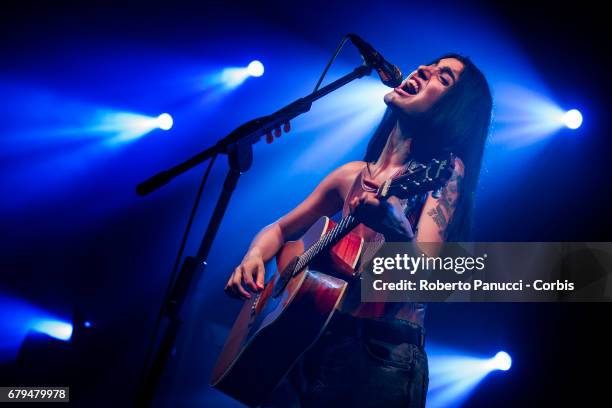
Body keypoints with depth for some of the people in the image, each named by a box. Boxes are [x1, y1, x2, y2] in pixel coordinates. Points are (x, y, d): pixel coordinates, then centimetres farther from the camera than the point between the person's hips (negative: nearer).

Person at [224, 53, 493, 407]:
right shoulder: (352, 175, 10)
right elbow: (280, 230, 18)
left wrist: (393, 227, -38)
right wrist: (255, 256, -2)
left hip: (382, 355, -4)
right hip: (310, 343, 5)